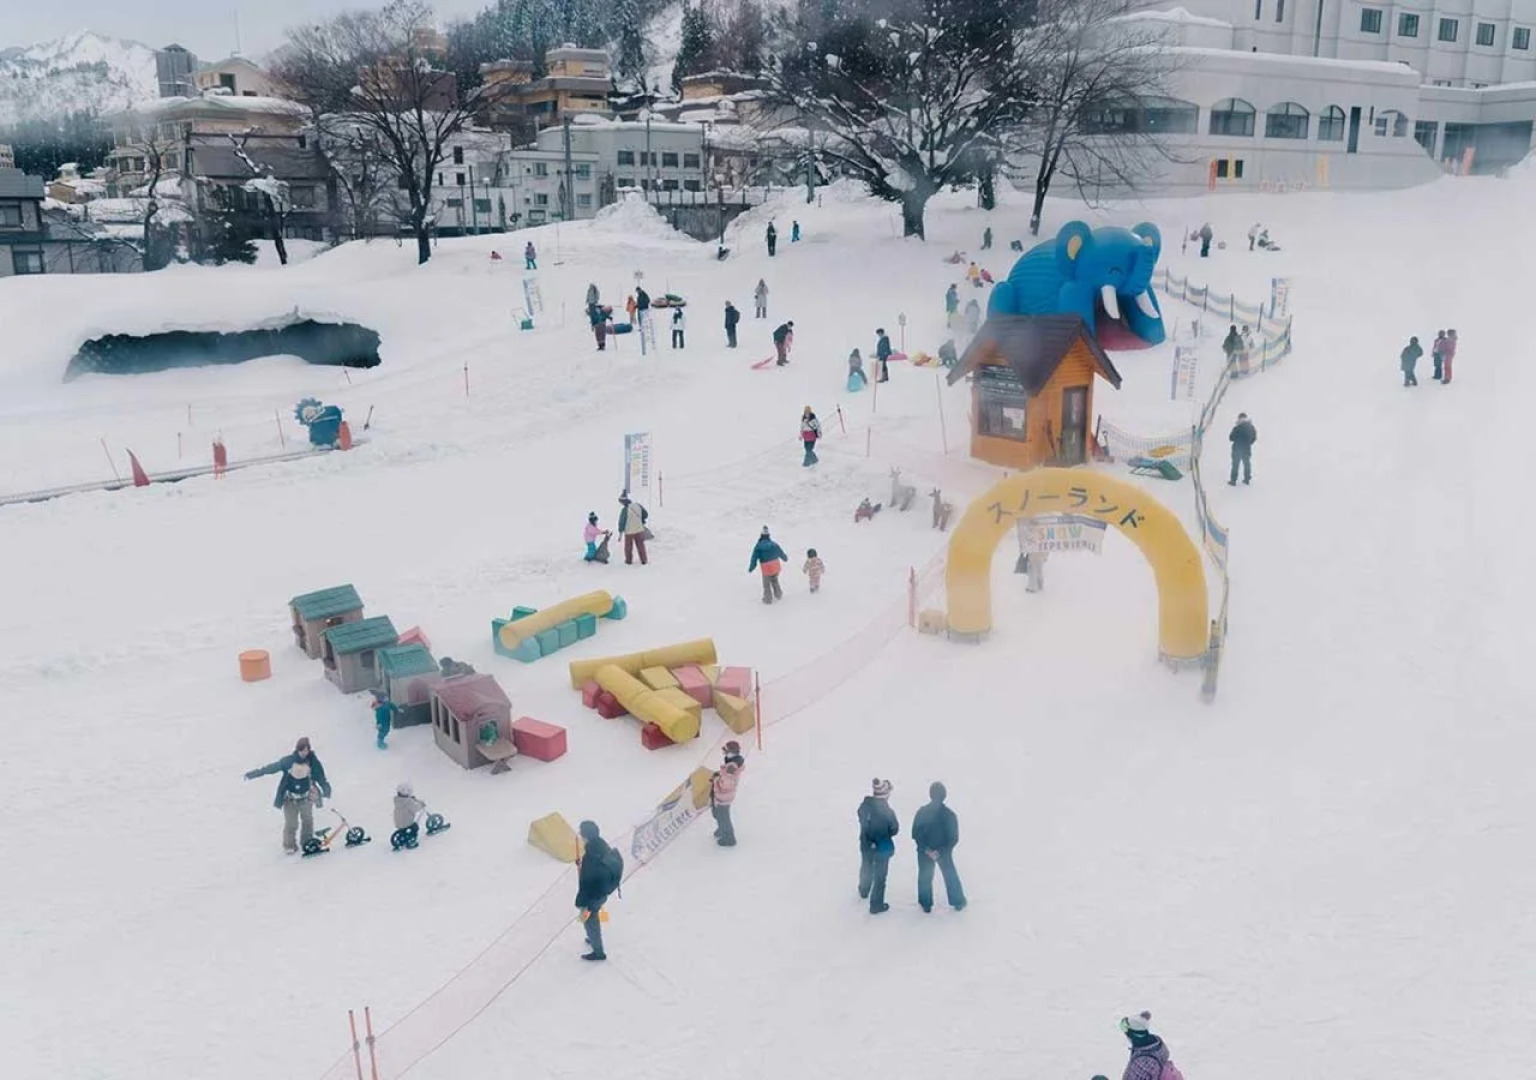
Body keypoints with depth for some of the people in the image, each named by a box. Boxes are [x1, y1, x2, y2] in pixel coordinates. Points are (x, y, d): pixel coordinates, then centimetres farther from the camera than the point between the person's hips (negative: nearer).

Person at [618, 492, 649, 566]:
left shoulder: (624, 510, -21)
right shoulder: (637, 505, -6)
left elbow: (621, 522, -15)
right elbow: (645, 514, 7)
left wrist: (620, 532, -5)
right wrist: (642, 521, 23)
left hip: (629, 532, -4)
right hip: (639, 530, 4)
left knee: (628, 547, 16)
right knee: (641, 546, 16)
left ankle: (629, 561, 26)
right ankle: (643, 560, 21)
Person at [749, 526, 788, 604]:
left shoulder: (758, 546, -10)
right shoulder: (773, 544, 3)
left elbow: (754, 559, -11)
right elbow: (781, 553, 19)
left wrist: (750, 569, -2)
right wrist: (785, 558, 40)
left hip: (766, 568, -4)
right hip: (776, 566, 4)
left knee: (766, 584, 14)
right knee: (774, 580, 28)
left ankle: (768, 599, 24)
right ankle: (778, 595, 39)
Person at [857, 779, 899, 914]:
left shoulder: (864, 806, -16)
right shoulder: (887, 812, -30)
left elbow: (862, 822, -1)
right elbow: (894, 830, -15)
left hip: (866, 844, 5)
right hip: (882, 847, -5)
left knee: (866, 868, 30)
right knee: (880, 875, 13)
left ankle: (864, 891, 54)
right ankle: (876, 905, 24)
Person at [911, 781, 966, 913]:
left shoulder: (922, 812, -14)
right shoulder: (950, 814, -14)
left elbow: (915, 834, -13)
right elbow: (954, 838, -14)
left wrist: (926, 849, -11)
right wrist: (942, 851, -12)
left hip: (925, 851, -1)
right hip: (944, 851, 1)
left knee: (925, 877, 15)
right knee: (951, 876, 18)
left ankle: (925, 904, 21)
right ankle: (958, 903, 27)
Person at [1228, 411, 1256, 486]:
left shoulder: (1237, 427, -22)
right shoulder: (1251, 427, -3)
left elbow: (1231, 438, -14)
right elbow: (1254, 438, 7)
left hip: (1237, 449, -5)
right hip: (1247, 449, 5)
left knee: (1235, 465, 4)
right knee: (1247, 464, 19)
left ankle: (1233, 481, 8)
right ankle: (1247, 479, 28)